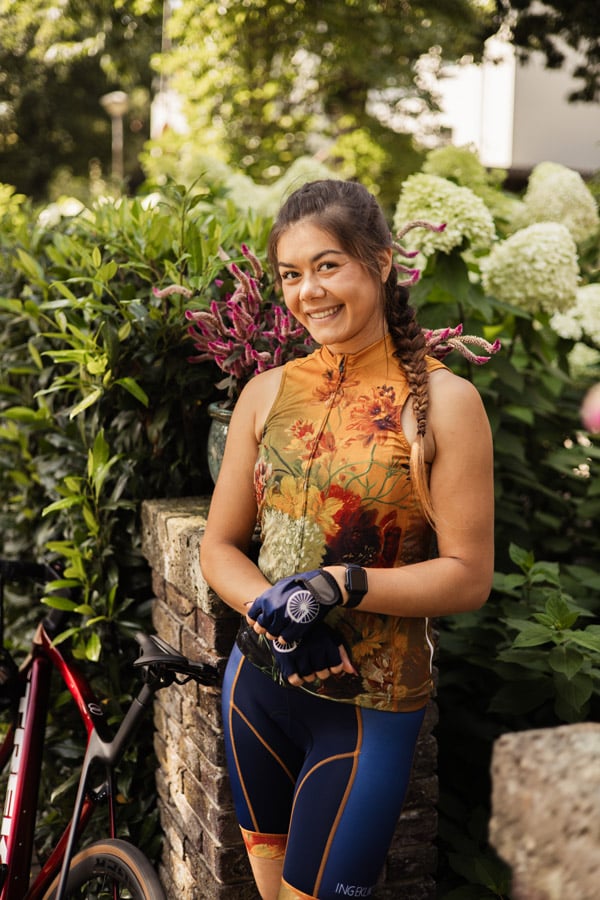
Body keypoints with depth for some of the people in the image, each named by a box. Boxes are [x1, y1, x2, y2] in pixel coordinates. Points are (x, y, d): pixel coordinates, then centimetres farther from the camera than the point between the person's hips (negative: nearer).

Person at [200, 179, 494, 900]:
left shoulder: (443, 400, -11)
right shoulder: (268, 392, 0)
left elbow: (469, 576, -12)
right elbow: (219, 546, 3)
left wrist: (342, 585, -24)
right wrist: (272, 612, -16)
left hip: (369, 706, -4)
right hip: (258, 683, 4)